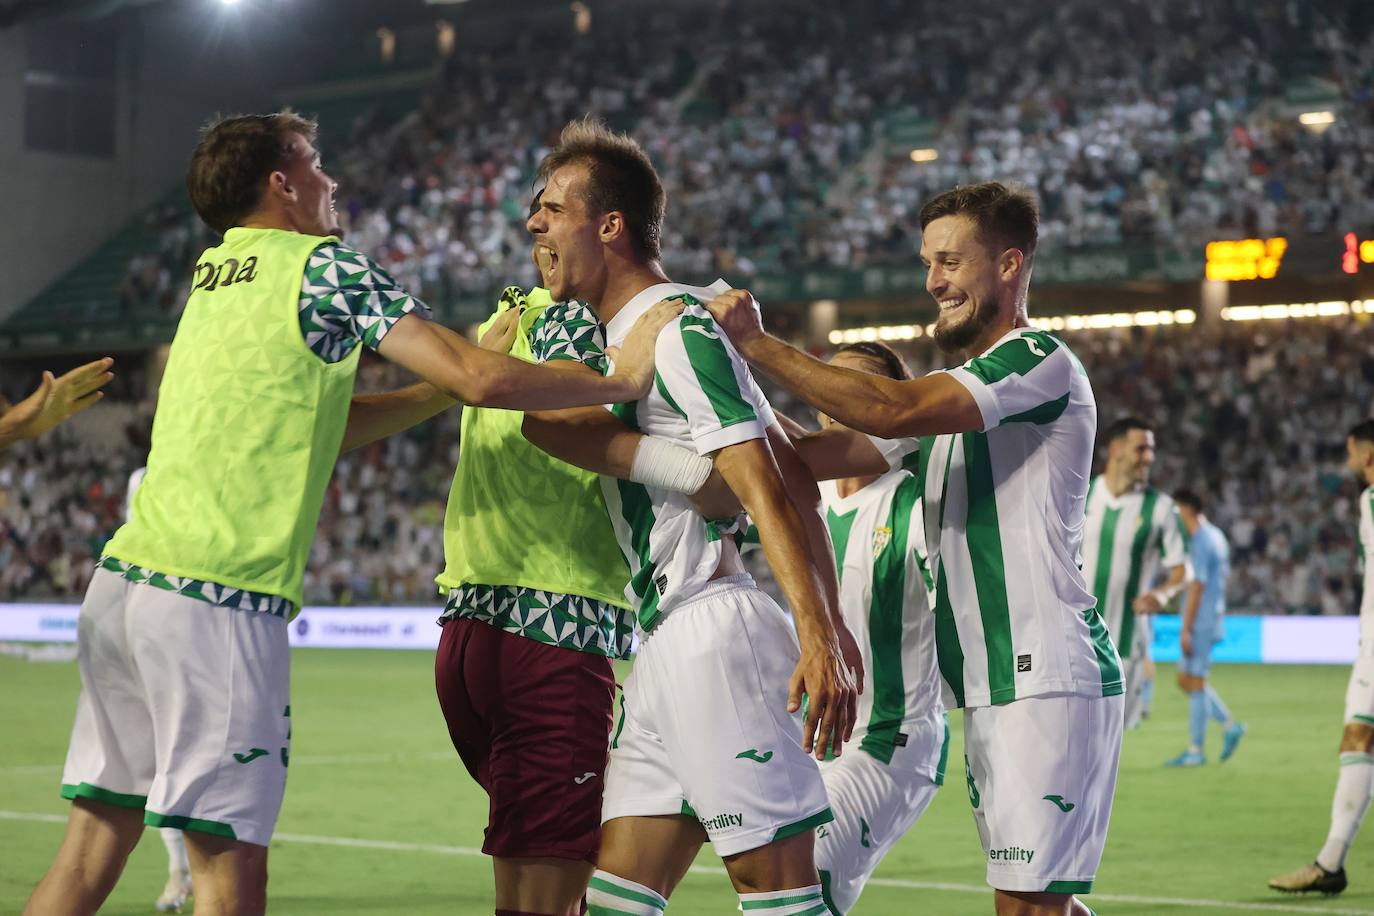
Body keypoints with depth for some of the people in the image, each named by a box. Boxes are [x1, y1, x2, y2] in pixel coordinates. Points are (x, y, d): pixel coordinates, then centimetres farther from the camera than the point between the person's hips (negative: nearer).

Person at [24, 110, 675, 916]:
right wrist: (626, 378, 0)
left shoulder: (214, 275, 19)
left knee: (94, 848, 8)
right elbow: (479, 378, -10)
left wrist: (445, 391, 20)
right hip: (218, 601, -8)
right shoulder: (322, 265, -4)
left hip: (124, 577, 8)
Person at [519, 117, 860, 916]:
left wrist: (816, 639, -26)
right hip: (668, 648, 10)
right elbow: (798, 479, 18)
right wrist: (830, 623, 15)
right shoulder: (629, 338, 20)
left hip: (716, 632, -10)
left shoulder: (679, 329, -9)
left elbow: (766, 488, -18)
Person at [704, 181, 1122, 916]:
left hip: (1048, 680, -9)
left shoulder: (1042, 363, -10)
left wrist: (757, 346, -19)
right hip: (994, 687, 10)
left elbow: (891, 410, -22)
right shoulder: (960, 389, 22)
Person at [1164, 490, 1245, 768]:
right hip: (1211, 618, 10)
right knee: (1186, 680, 15)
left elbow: (1196, 587, -19)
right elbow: (1223, 577, 20)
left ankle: (1195, 751, 1)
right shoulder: (1216, 537, 14)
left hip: (1200, 622, -10)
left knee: (1194, 682, -4)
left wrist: (1185, 629, -18)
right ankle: (1229, 726, 14)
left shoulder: (1201, 542, -16)